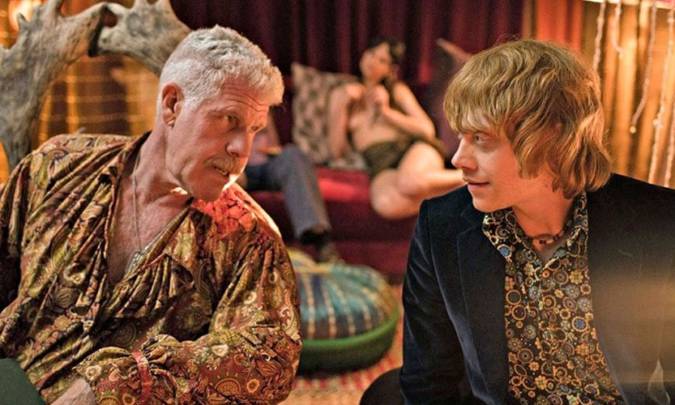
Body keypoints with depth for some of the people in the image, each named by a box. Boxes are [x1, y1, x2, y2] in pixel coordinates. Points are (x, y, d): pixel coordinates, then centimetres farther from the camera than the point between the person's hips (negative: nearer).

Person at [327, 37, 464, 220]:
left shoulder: (397, 90, 20)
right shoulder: (340, 94, 21)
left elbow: (427, 130, 8)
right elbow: (337, 151, 13)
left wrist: (386, 111, 0)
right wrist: (343, 107, 3)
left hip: (413, 148, 0)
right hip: (381, 166, 0)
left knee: (410, 183, -41)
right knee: (388, 205, -40)